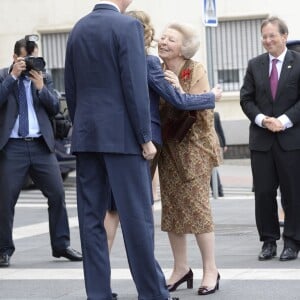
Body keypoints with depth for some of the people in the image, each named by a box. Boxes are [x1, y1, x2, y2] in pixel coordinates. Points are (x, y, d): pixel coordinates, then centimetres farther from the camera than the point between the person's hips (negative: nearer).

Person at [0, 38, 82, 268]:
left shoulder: (43, 79, 13)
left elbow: (55, 108, 5)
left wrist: (40, 87, -9)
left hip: (41, 145, 3)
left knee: (57, 195, 1)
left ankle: (61, 245, 12)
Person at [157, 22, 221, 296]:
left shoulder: (196, 71, -8)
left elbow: (200, 109, -15)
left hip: (194, 146, -5)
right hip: (168, 147, 5)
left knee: (197, 207, -7)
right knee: (171, 208, 6)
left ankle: (211, 271, 2)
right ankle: (181, 268, 17)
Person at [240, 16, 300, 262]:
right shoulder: (255, 65, 9)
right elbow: (246, 99, 8)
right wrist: (261, 119, -8)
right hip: (261, 138, 3)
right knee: (264, 192, 3)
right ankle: (269, 241, 13)